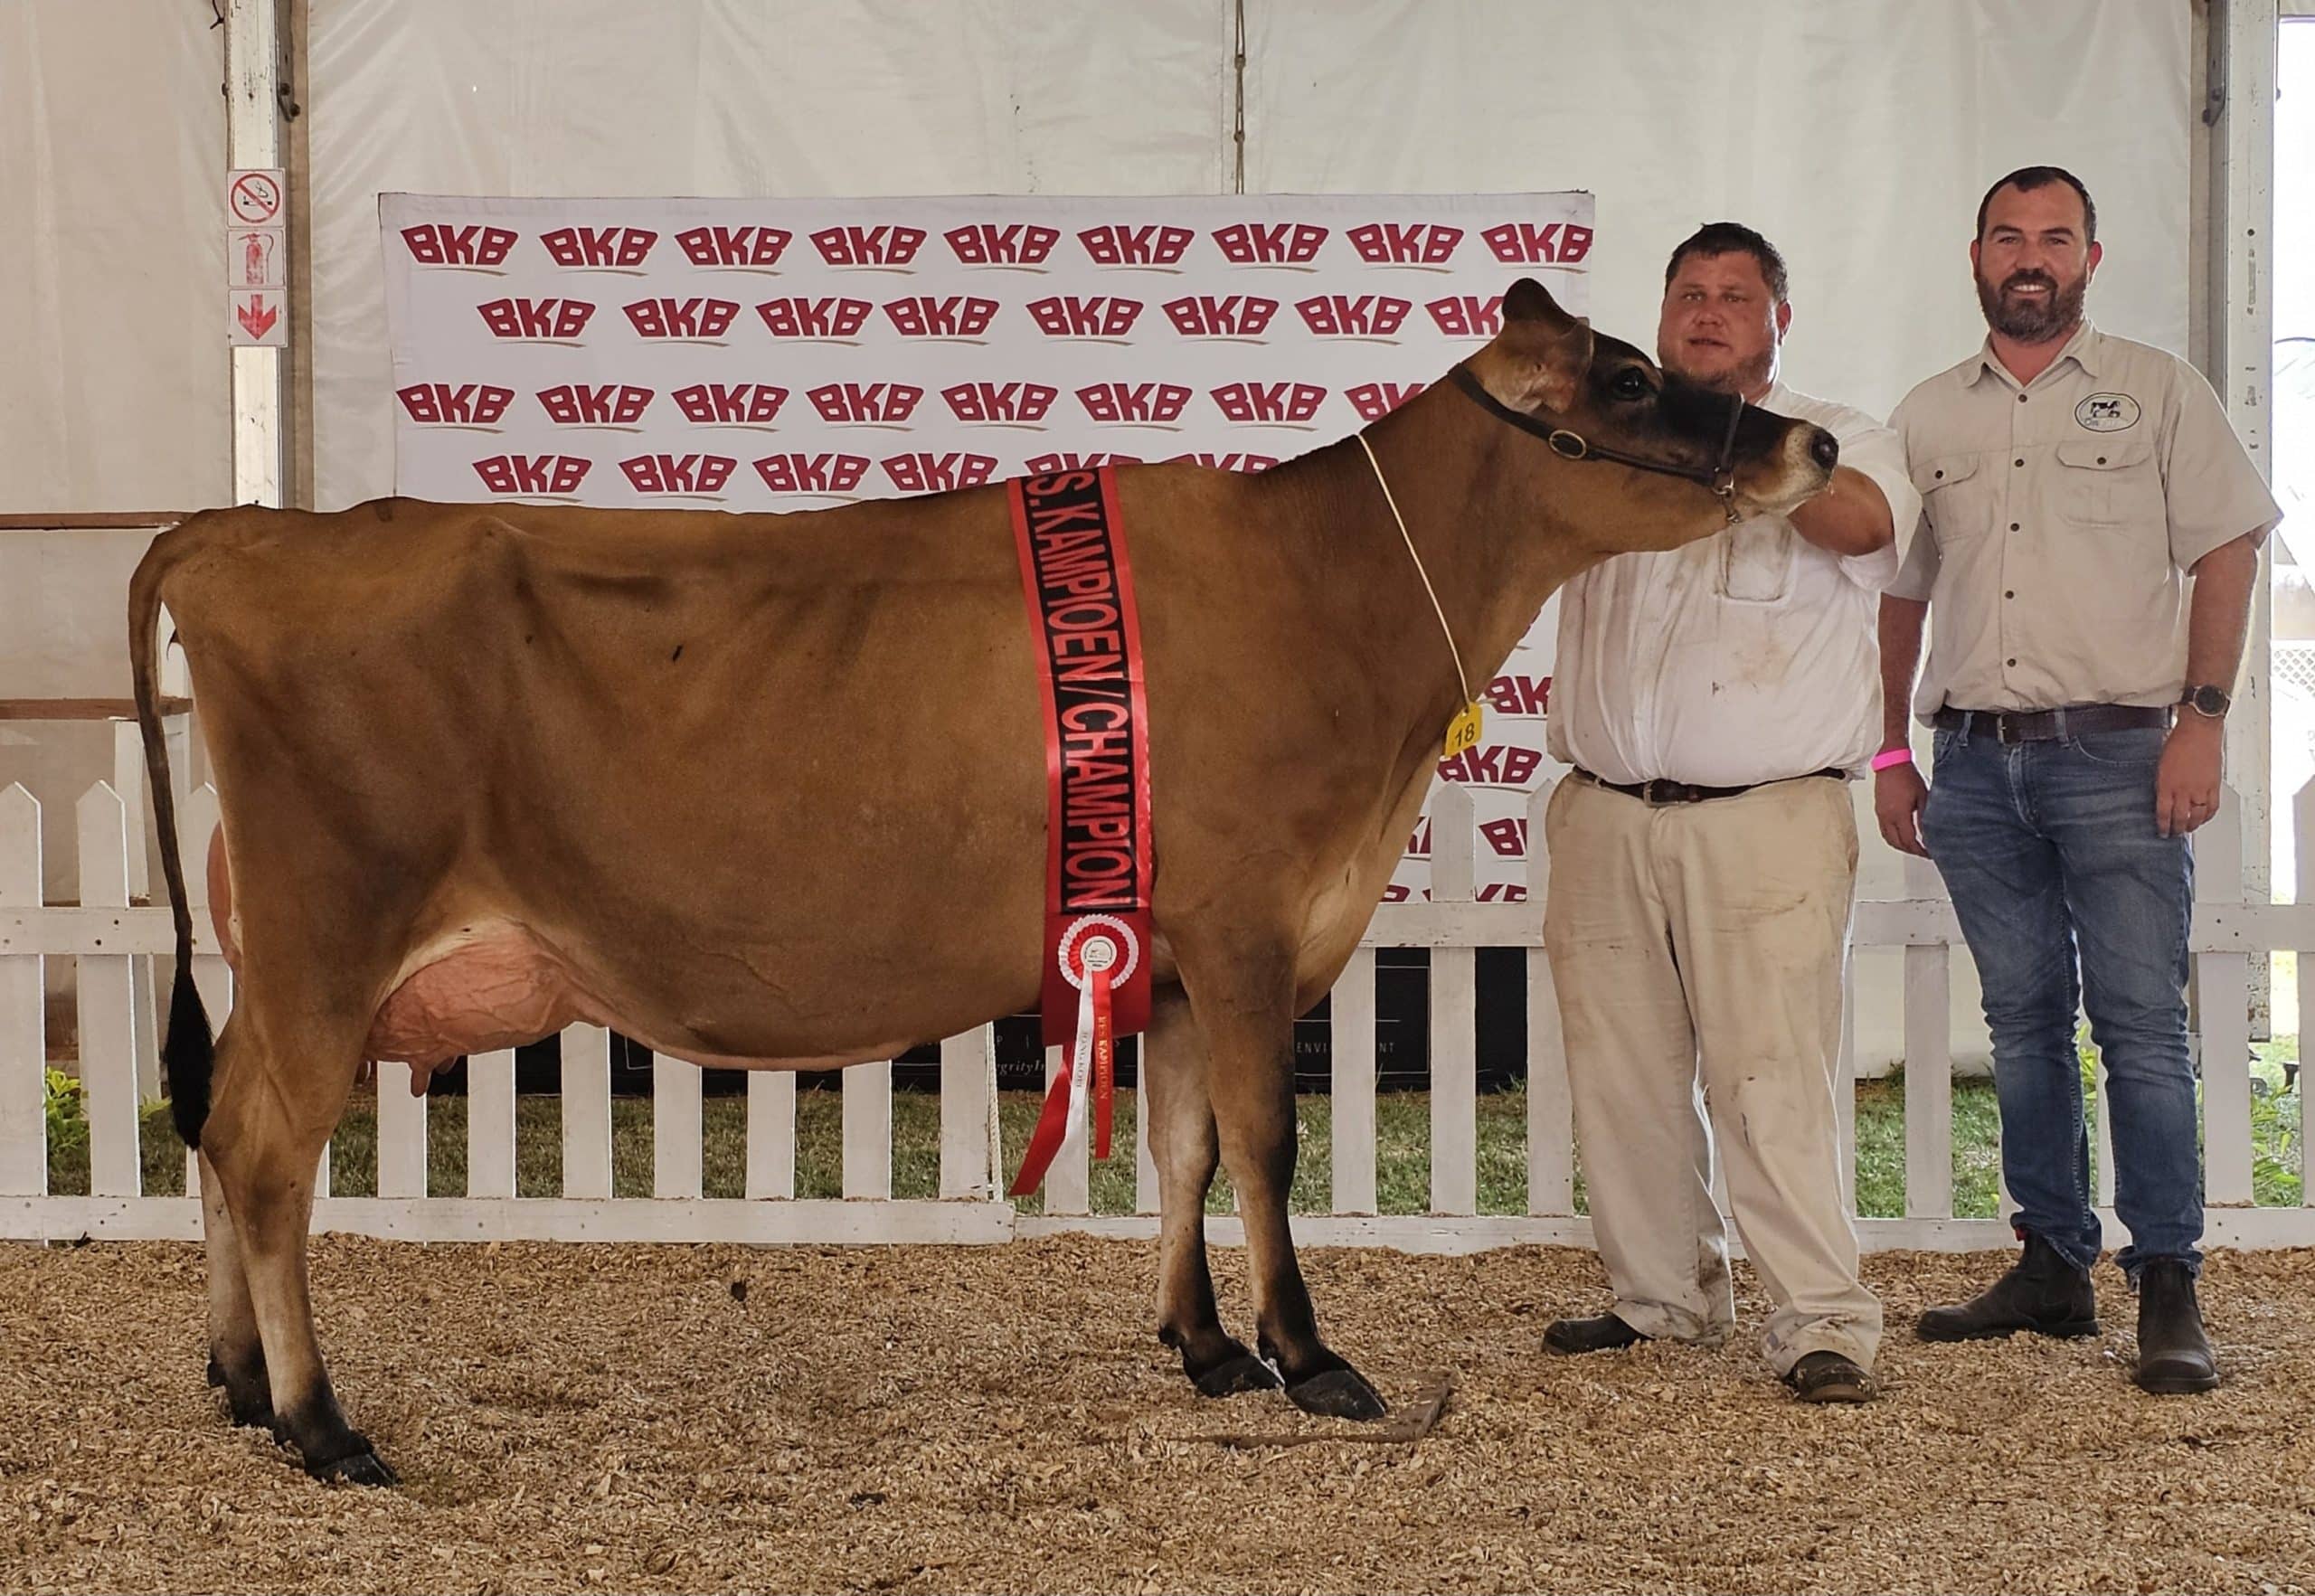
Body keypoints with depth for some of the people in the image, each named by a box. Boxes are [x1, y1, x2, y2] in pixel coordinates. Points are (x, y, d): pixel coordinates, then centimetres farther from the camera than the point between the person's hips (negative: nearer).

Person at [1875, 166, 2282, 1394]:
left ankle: (2169, 1290, -5)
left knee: (2141, 1026, -7)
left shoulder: (2155, 392, 5)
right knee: (2023, 1024, 8)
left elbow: (2228, 554, 1)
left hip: (2114, 752, -4)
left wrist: (2202, 719, -9)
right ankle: (2053, 1265, 15)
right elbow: (1900, 595, 19)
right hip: (1975, 763, 4)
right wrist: (1890, 751, 13)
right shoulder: (1926, 419, 15)